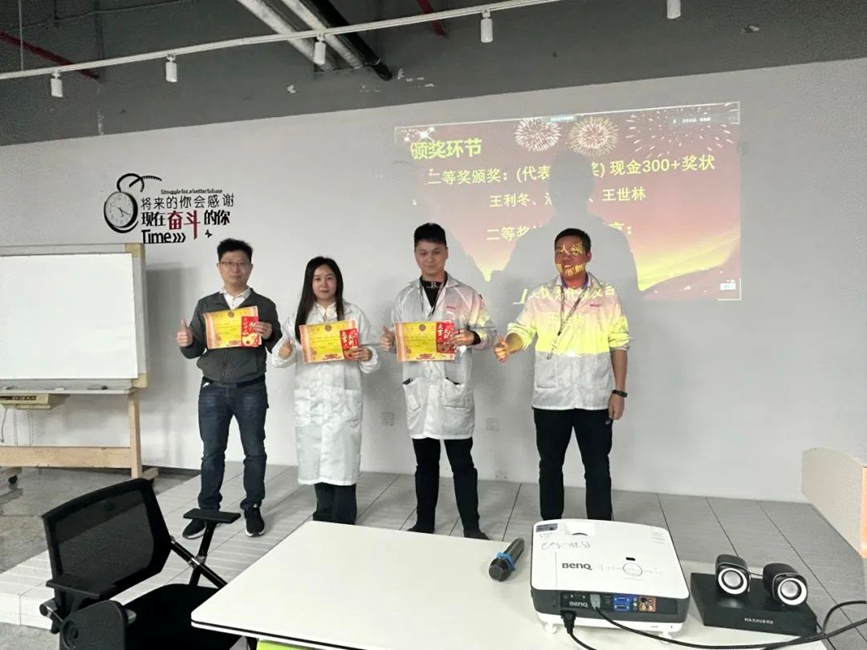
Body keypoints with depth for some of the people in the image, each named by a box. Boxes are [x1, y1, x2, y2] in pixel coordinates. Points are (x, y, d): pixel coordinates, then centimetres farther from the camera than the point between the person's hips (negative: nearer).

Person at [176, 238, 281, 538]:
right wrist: (187, 342, -14)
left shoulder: (265, 306, 1)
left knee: (254, 451, 8)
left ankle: (252, 508, 23)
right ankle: (207, 510, 25)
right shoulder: (205, 305, 8)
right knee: (212, 453, 10)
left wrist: (269, 336, -19)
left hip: (251, 390, -1)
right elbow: (195, 351, 8)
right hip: (212, 390, 2)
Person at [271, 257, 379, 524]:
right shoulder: (299, 317, 8)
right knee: (316, 461, 10)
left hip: (342, 401, -2)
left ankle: (343, 525, 13)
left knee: (342, 462, -2)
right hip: (309, 402, 3)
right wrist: (284, 352, -21)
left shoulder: (354, 315, 2)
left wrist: (367, 356, -20)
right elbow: (278, 359, 2)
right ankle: (324, 518, 29)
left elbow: (370, 365, 3)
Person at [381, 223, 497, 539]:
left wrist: (473, 336, -21)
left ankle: (471, 527, 19)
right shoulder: (404, 297, 10)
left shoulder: (466, 295, 1)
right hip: (418, 391, 3)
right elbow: (398, 340, 13)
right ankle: (424, 525, 28)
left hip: (454, 391, -3)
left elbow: (490, 332, -1)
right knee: (425, 464, 14)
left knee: (462, 463, 6)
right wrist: (389, 343, -9)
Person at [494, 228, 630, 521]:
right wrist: (507, 346, -27)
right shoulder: (540, 296, 2)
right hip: (550, 399, 1)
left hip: (595, 399, 0)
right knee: (550, 466, 12)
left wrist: (619, 391, -2)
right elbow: (522, 332, -4)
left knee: (597, 468, 9)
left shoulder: (607, 295, 1)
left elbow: (619, 344, 2)